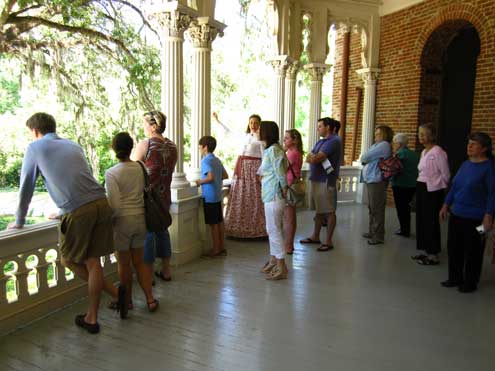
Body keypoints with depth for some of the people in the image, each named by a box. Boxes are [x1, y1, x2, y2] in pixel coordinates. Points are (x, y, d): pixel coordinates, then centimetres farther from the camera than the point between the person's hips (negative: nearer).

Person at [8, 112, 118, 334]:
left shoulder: (35, 148, 11)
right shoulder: (74, 146, 26)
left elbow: (26, 187, 15)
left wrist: (19, 221, 28)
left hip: (78, 211, -5)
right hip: (101, 203, 5)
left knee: (69, 260, 15)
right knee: (92, 261, 10)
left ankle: (114, 292, 18)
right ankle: (91, 319, 14)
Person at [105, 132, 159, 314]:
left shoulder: (111, 173, -15)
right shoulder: (139, 168, -2)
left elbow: (115, 205, -18)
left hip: (122, 221, -4)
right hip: (140, 219, 4)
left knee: (124, 264, 13)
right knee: (139, 262, 17)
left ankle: (127, 300, 28)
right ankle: (150, 299, 16)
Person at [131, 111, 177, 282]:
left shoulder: (145, 145, -13)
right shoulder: (172, 146, 5)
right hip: (165, 196, 6)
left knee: (147, 233, 3)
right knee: (162, 230, 17)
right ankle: (166, 271, 27)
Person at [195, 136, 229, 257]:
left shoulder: (205, 161, -14)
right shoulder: (217, 160, 11)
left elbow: (210, 177, -26)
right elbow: (225, 176, 14)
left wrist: (200, 182, -11)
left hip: (209, 196, -8)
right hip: (218, 195, 8)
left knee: (213, 224, 0)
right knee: (220, 222, 13)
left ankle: (215, 250, 10)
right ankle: (222, 248, 21)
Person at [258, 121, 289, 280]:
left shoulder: (273, 150, -16)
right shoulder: (269, 149, 13)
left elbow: (280, 172, -17)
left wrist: (283, 189, -8)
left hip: (274, 196, -10)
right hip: (271, 195, 10)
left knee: (274, 230, -4)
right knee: (272, 229, 17)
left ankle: (281, 268, 5)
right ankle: (273, 261, 30)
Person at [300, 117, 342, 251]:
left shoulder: (334, 141, -12)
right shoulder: (321, 141, 18)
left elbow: (315, 159, -19)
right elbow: (309, 158, 11)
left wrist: (312, 158, 3)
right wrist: (313, 158, -10)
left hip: (326, 181, -9)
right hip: (316, 179, 9)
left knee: (329, 212, -1)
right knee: (319, 210, 17)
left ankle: (328, 241, 6)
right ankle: (315, 236, 28)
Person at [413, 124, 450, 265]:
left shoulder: (437, 151, -15)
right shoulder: (424, 152, 11)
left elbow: (445, 174, -12)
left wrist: (438, 187, -1)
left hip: (433, 190, -9)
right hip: (421, 188, 9)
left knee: (431, 221, -1)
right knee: (421, 219, 12)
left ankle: (433, 255, 10)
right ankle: (426, 251, 25)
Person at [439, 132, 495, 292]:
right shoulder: (465, 164, 10)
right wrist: (446, 205, 14)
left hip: (475, 218, -7)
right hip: (456, 214, 7)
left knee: (472, 251, 6)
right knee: (453, 247, 13)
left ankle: (470, 282, 22)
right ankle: (455, 278, 29)